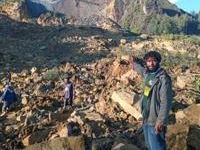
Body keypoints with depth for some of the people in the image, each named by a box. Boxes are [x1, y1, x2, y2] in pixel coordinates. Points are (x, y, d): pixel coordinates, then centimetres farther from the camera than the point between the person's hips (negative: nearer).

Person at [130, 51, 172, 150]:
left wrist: (161, 121, -25)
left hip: (155, 120, -8)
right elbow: (141, 68, 28)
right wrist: (135, 62, 13)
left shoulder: (163, 79, -22)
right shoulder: (147, 73, 1)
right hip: (146, 116, 8)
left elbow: (166, 102, -24)